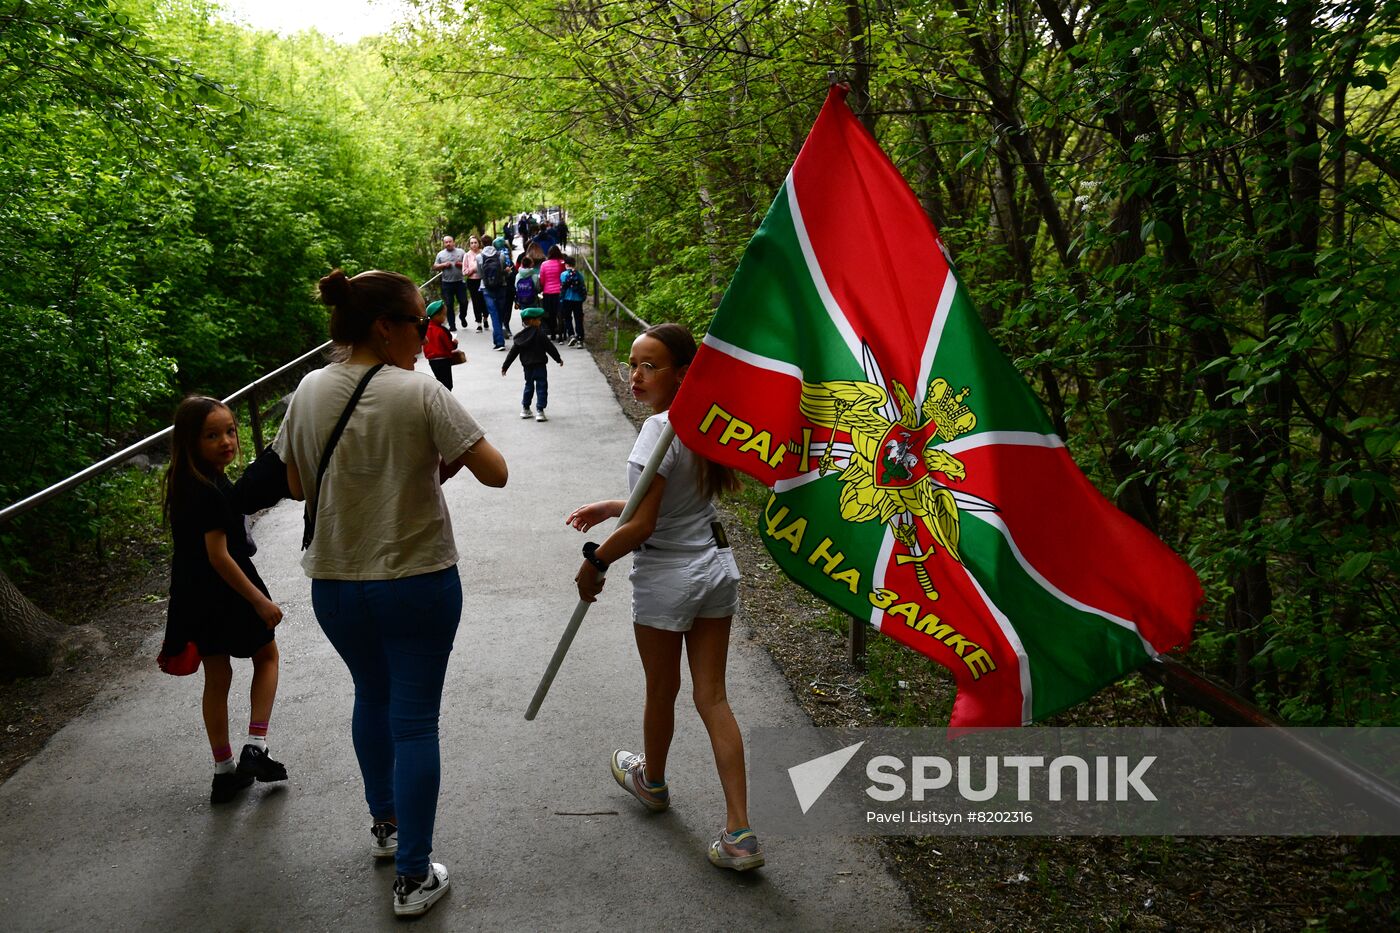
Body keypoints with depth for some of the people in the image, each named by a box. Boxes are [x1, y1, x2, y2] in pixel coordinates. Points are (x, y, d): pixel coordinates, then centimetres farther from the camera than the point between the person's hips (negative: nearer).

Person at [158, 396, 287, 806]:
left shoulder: (184, 485, 4)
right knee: (267, 655, 16)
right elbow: (219, 556, -25)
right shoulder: (211, 492, -25)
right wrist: (260, 601, -21)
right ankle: (255, 748, 8)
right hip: (227, 593, -8)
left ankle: (224, 772, 25)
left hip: (194, 597, 8)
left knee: (216, 679, 16)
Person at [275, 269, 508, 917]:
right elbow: (494, 473, -15)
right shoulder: (420, 392, -17)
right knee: (415, 722, 6)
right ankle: (413, 877, 13)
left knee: (371, 697, 26)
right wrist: (445, 459, 3)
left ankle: (385, 825, 45)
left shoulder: (309, 392, -2)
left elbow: (297, 486, 9)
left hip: (334, 584, 5)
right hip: (418, 581, -5)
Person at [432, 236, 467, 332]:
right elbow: (434, 267, 8)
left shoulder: (461, 252, 7)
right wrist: (444, 265, -8)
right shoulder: (440, 254, 9)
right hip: (446, 283, 1)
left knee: (463, 302, 0)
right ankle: (452, 326, 8)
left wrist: (461, 264, -12)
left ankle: (463, 317, 29)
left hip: (460, 282, -1)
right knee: (449, 305, 1)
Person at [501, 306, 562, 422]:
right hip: (539, 365, -5)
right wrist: (558, 359, 4)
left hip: (527, 366, 6)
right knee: (541, 386, 0)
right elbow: (550, 347, -8)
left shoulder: (520, 335, 3)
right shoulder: (539, 333, -11)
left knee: (529, 386, 21)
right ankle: (539, 411, -6)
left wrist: (505, 366, 13)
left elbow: (513, 352, 6)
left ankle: (525, 409, 27)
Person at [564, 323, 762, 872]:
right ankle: (739, 833, 8)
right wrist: (610, 508, 15)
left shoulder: (659, 429, -21)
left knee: (661, 692, 18)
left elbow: (642, 525, -21)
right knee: (712, 698, 10)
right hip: (716, 566, 7)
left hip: (666, 578, -7)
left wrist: (594, 563, -7)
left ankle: (652, 781, 45)